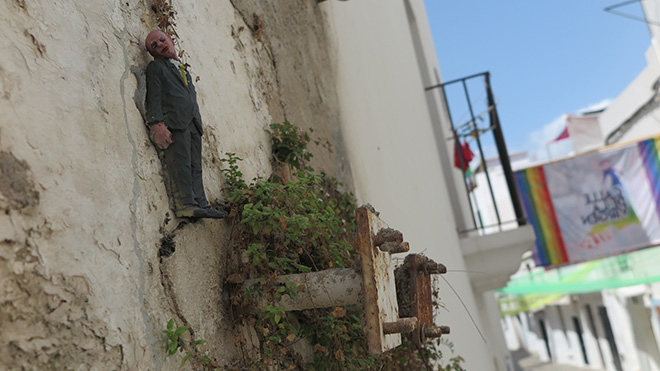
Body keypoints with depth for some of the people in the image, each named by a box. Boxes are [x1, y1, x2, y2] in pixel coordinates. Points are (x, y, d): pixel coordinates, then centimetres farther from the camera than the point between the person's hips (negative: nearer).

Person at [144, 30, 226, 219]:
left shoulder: (182, 69, 30)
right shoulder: (156, 66, 10)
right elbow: (153, 97, -3)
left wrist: (198, 123, 17)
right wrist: (156, 125, -16)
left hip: (193, 125, 6)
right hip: (174, 124, -6)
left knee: (195, 167, 0)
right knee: (180, 164, -15)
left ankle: (201, 204, -3)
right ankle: (184, 205, -19)